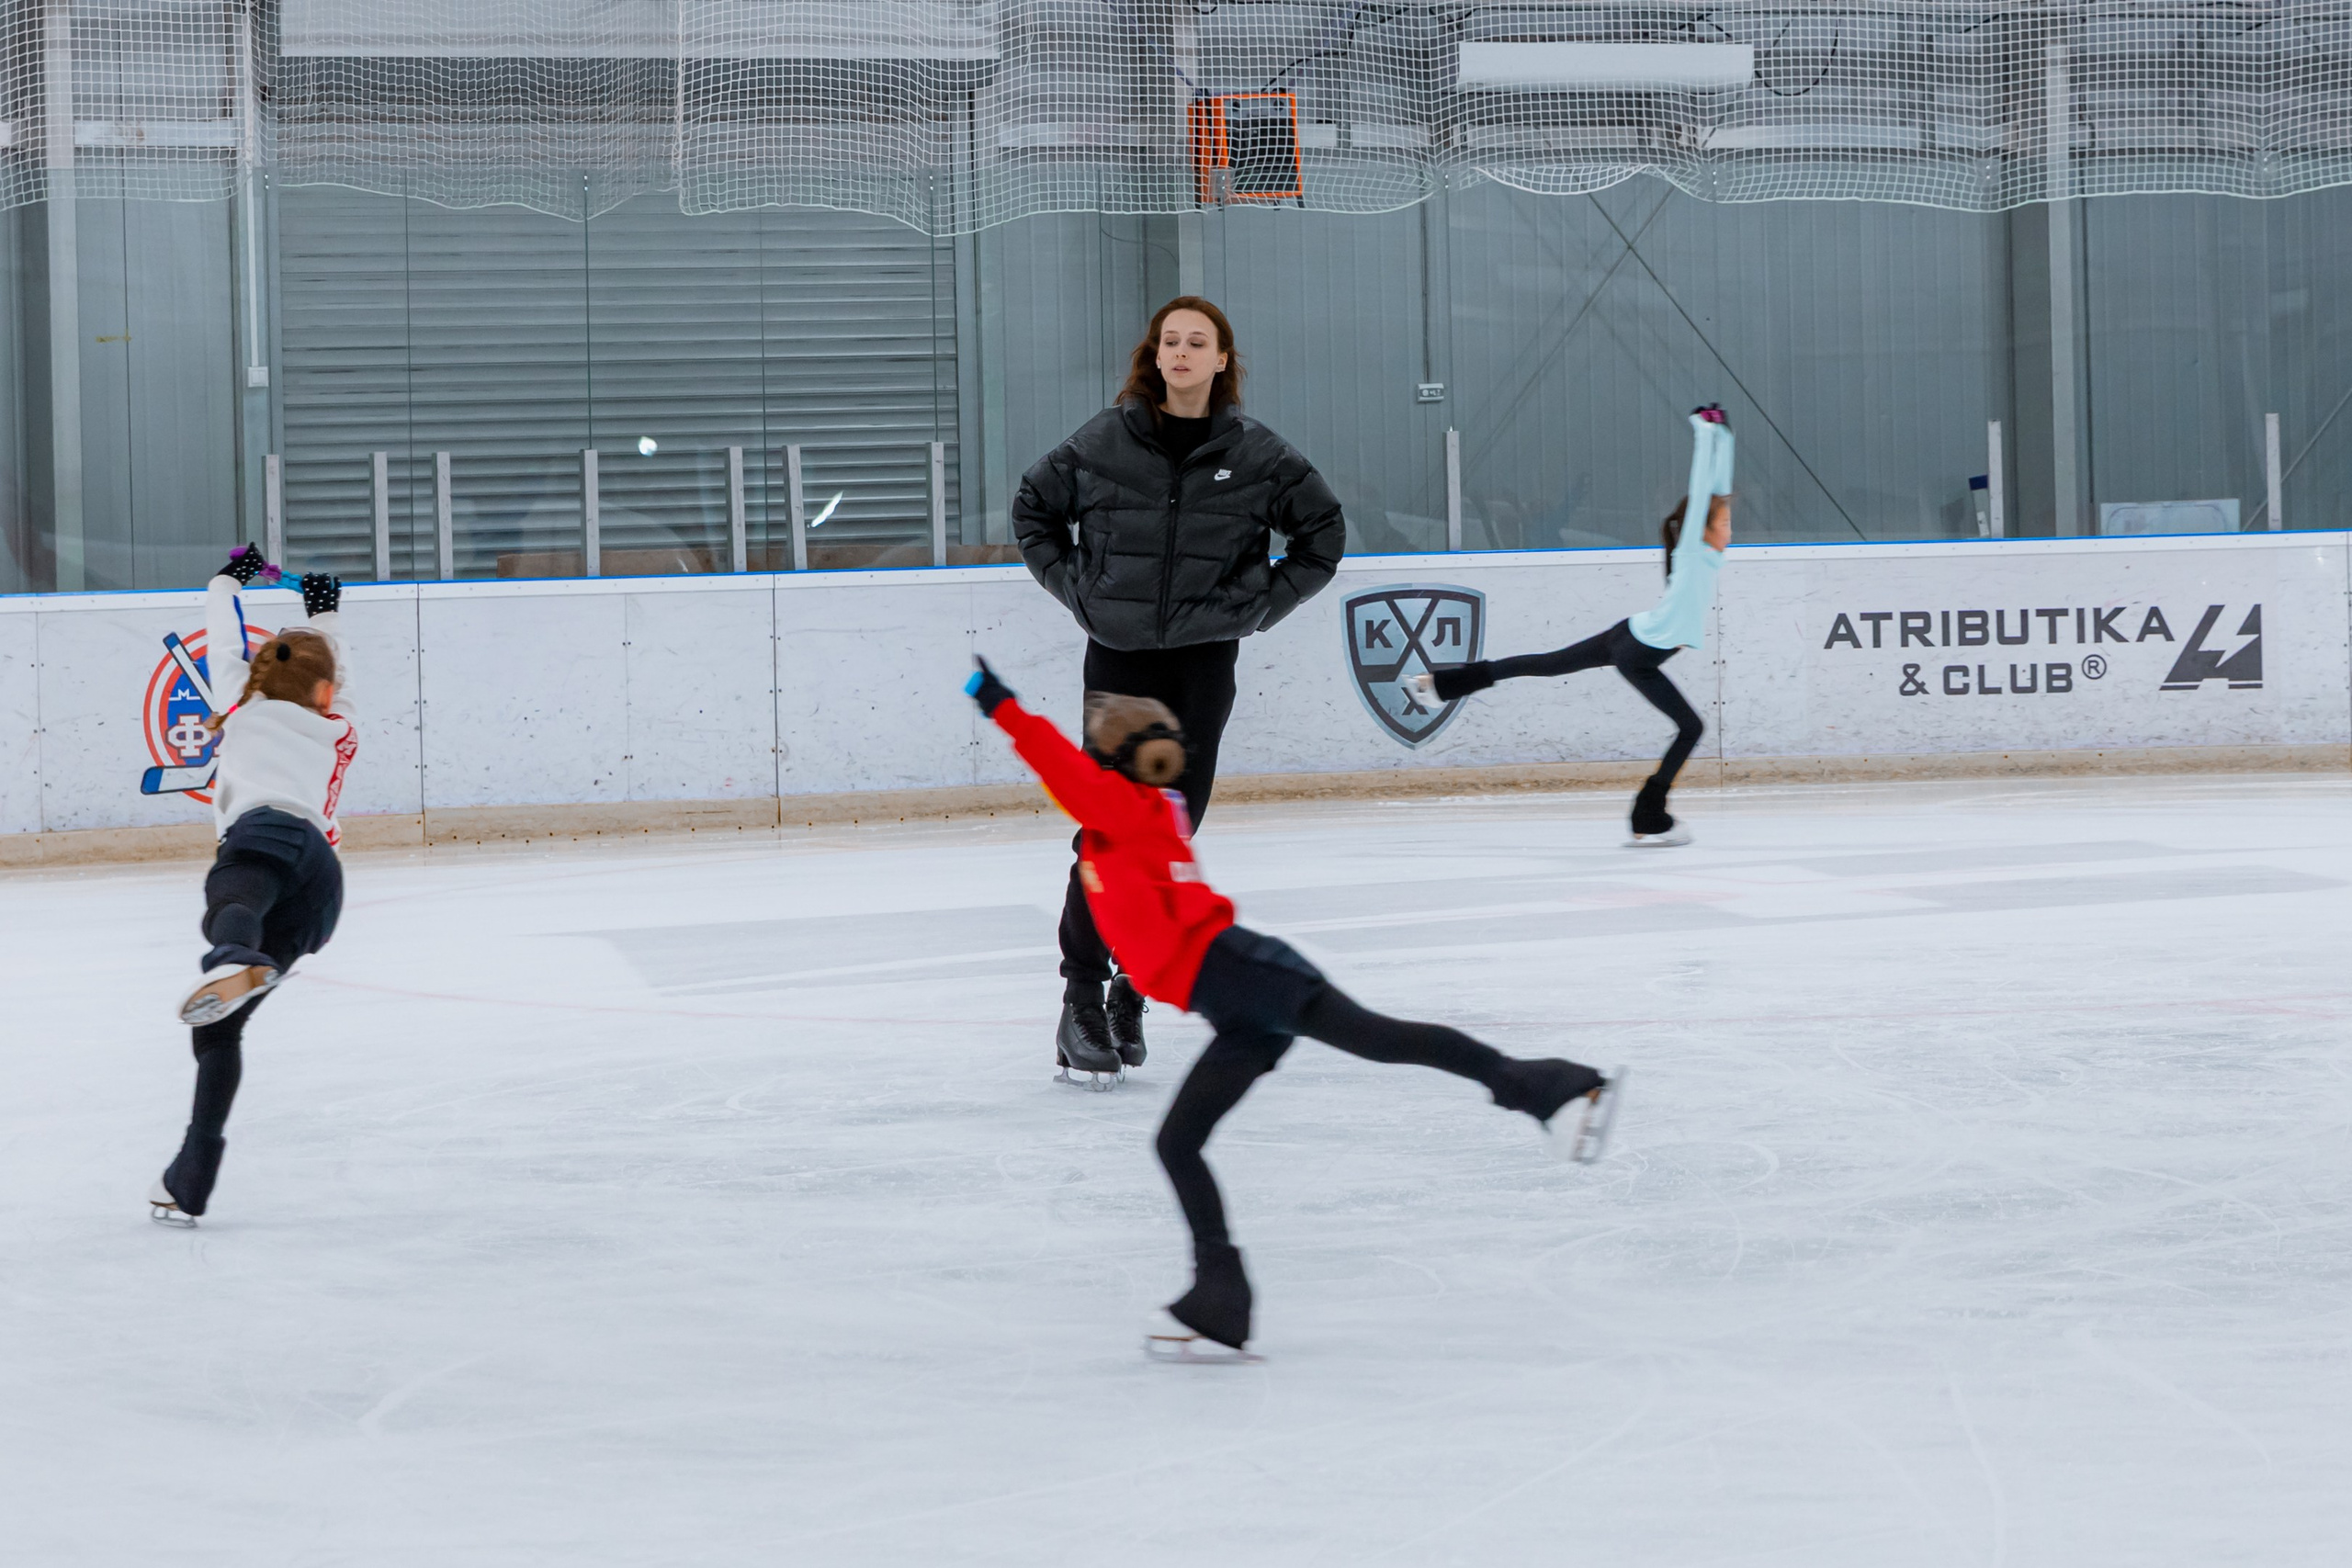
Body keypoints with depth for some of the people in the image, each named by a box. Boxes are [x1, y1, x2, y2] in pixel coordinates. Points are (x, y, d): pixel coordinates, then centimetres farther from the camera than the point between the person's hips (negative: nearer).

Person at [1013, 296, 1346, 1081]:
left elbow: (1324, 531, 11)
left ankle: (1131, 1000, 12)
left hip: (1203, 663, 1)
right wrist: (1076, 588, 6)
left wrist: (1260, 602, 4)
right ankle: (1081, 1001, -2)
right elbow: (1034, 508, 15)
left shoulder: (1256, 453, 0)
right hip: (1118, 658, -1)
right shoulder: (1102, 442, 0)